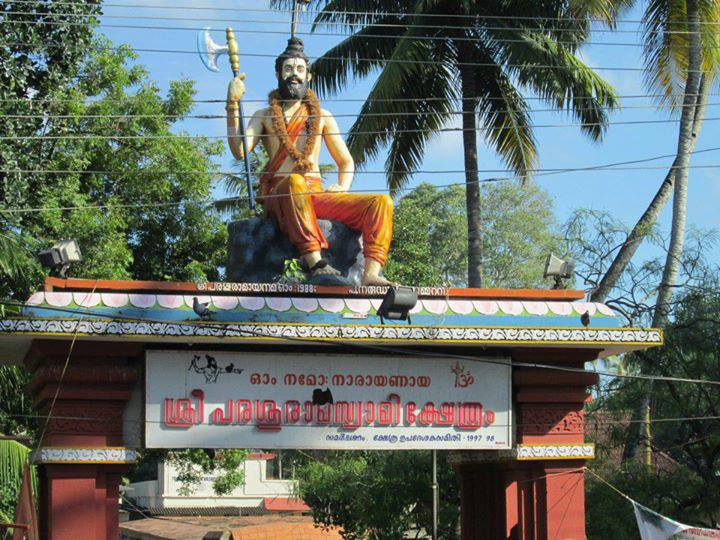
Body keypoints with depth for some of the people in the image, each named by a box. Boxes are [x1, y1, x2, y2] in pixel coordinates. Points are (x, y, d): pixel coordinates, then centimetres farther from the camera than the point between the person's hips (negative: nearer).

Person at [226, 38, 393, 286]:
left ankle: (371, 274, -37)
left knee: (381, 203, -17)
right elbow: (239, 151, -2)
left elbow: (346, 162, 26)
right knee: (295, 181, -41)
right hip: (278, 196, -3)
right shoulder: (264, 116, 16)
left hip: (316, 196, 4)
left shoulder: (322, 117, 23)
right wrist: (233, 104, -9)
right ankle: (315, 265, -50)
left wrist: (342, 187, 4)